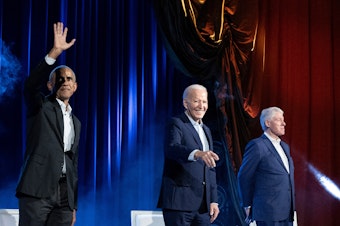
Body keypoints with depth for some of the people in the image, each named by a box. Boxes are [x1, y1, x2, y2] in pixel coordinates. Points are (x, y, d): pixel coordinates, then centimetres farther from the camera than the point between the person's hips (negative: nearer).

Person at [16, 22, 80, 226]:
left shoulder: (76, 122, 22)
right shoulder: (40, 107, 7)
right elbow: (31, 85, -16)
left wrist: (73, 205, 19)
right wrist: (55, 52, -24)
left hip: (64, 194, 5)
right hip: (37, 190, -5)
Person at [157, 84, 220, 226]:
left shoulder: (206, 130, 20)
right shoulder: (176, 124, -4)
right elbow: (171, 148, -26)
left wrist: (213, 200, 14)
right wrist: (197, 153, -45)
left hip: (203, 205, 7)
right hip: (179, 203, -7)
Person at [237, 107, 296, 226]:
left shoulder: (285, 146, 17)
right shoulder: (257, 145, -8)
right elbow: (244, 177, -5)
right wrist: (248, 206, 1)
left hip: (287, 212, 8)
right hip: (269, 213, -8)